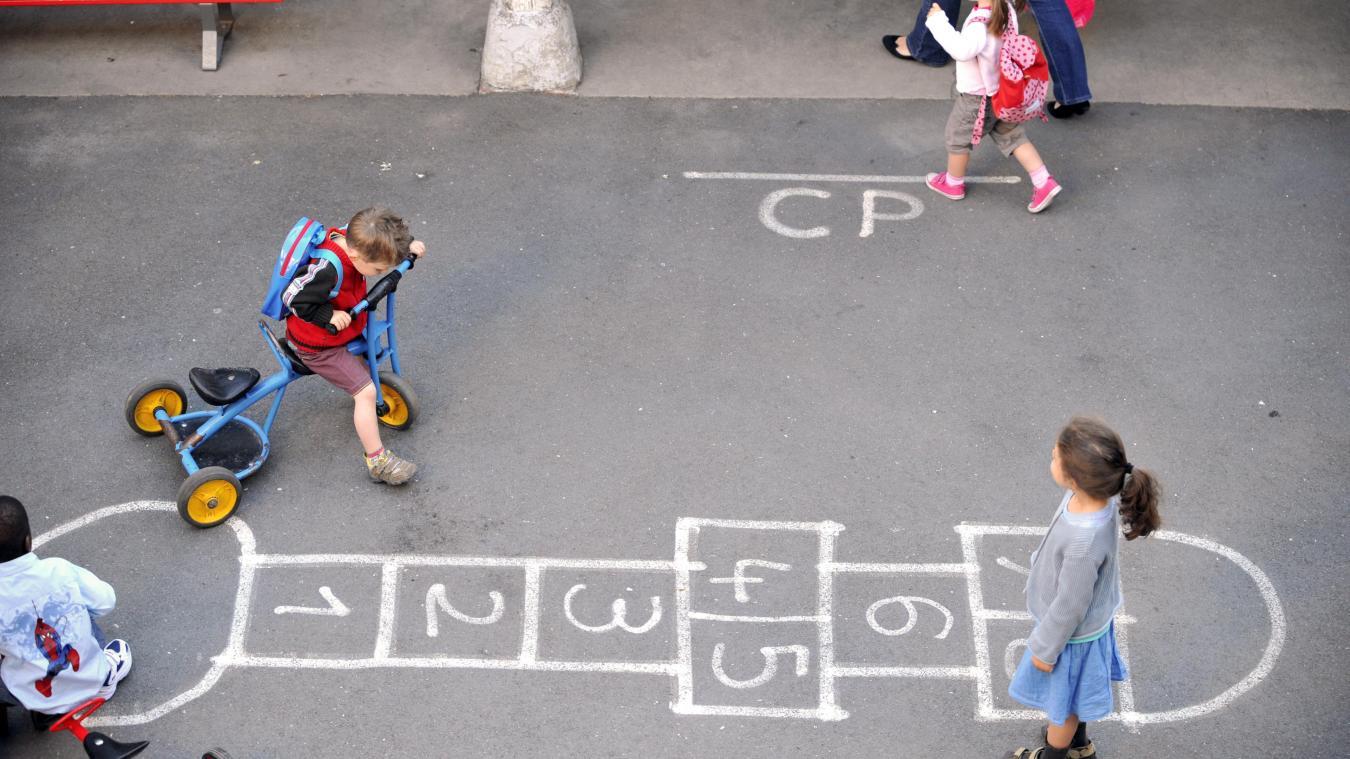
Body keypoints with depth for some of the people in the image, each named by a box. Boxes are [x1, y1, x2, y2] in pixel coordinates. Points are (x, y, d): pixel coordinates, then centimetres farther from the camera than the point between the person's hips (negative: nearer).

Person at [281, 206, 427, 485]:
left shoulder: (352, 237, -14)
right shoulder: (328, 270, -40)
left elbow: (382, 238, 8)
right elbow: (294, 298, -33)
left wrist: (408, 244, -4)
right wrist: (328, 316, -31)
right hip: (318, 346, -9)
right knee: (366, 392, -9)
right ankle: (377, 460, 0)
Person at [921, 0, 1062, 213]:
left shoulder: (981, 22, -35)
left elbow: (962, 49, -49)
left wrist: (938, 21, -43)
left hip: (977, 98, -8)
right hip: (1002, 92, 8)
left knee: (958, 137, 17)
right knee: (1013, 137, 17)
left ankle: (953, 183, 38)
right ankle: (1044, 183, 12)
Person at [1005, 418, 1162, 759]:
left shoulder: (1084, 542, -45)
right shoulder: (1100, 494, -23)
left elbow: (1070, 606, -27)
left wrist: (1045, 648, -11)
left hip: (1072, 632, -7)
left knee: (1060, 697, 23)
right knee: (1071, 691, 32)